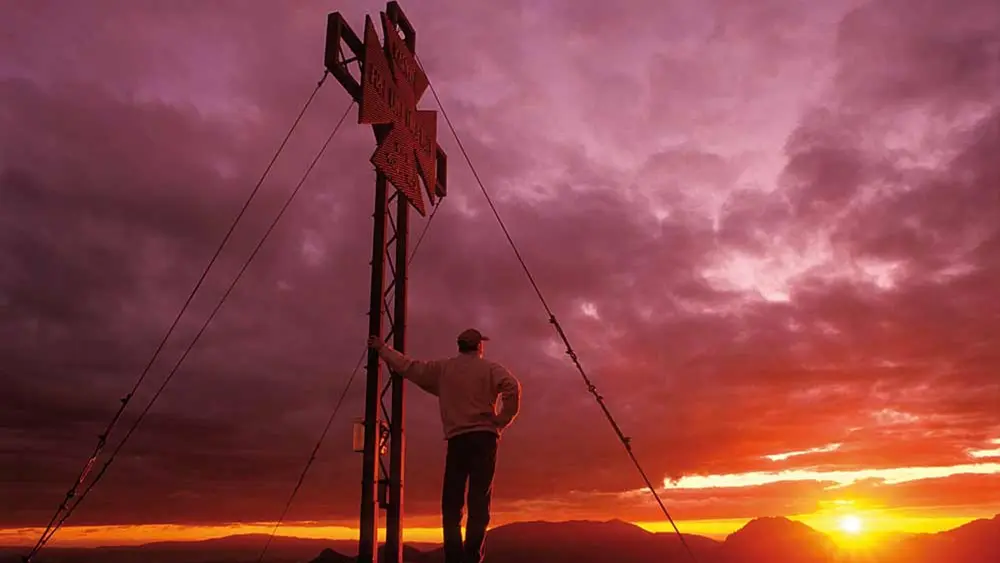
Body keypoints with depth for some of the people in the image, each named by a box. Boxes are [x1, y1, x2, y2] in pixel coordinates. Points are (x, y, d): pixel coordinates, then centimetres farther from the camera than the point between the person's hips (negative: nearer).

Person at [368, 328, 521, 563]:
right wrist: (501, 422, -4)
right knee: (479, 502, -1)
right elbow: (512, 387, -14)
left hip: (457, 439, 2)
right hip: (484, 437, -1)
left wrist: (382, 349, 31)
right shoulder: (490, 368, 5)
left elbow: (408, 367, 17)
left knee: (452, 504, 6)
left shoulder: (442, 368, 12)